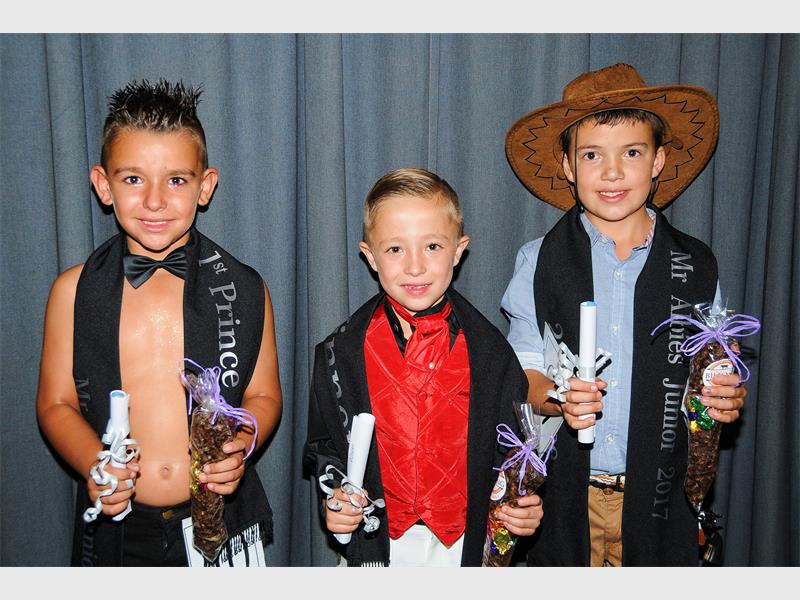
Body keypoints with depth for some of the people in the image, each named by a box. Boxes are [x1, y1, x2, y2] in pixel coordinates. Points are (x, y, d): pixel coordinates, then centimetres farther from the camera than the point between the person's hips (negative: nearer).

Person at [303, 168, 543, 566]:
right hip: (375, 548, 0)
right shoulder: (340, 353, -8)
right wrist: (333, 498, -15)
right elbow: (323, 446, 2)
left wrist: (523, 509, -15)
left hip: (466, 547, 0)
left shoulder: (491, 352, -8)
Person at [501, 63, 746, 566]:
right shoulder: (540, 261, -3)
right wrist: (558, 398, -22)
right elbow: (525, 373, -1)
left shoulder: (697, 266, -1)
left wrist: (726, 398, -14)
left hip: (658, 496, 1)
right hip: (564, 493, 0)